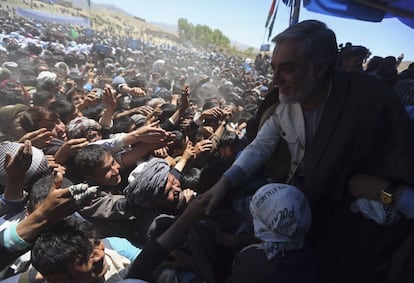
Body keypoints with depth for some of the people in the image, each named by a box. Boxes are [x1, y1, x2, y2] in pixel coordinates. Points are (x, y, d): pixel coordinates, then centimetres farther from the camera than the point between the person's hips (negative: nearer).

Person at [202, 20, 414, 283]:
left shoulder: (372, 99, -27)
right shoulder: (285, 100, -12)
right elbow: (261, 146, -10)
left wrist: (387, 192, -33)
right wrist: (226, 181, -21)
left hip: (348, 220, -3)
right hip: (293, 201, 4)